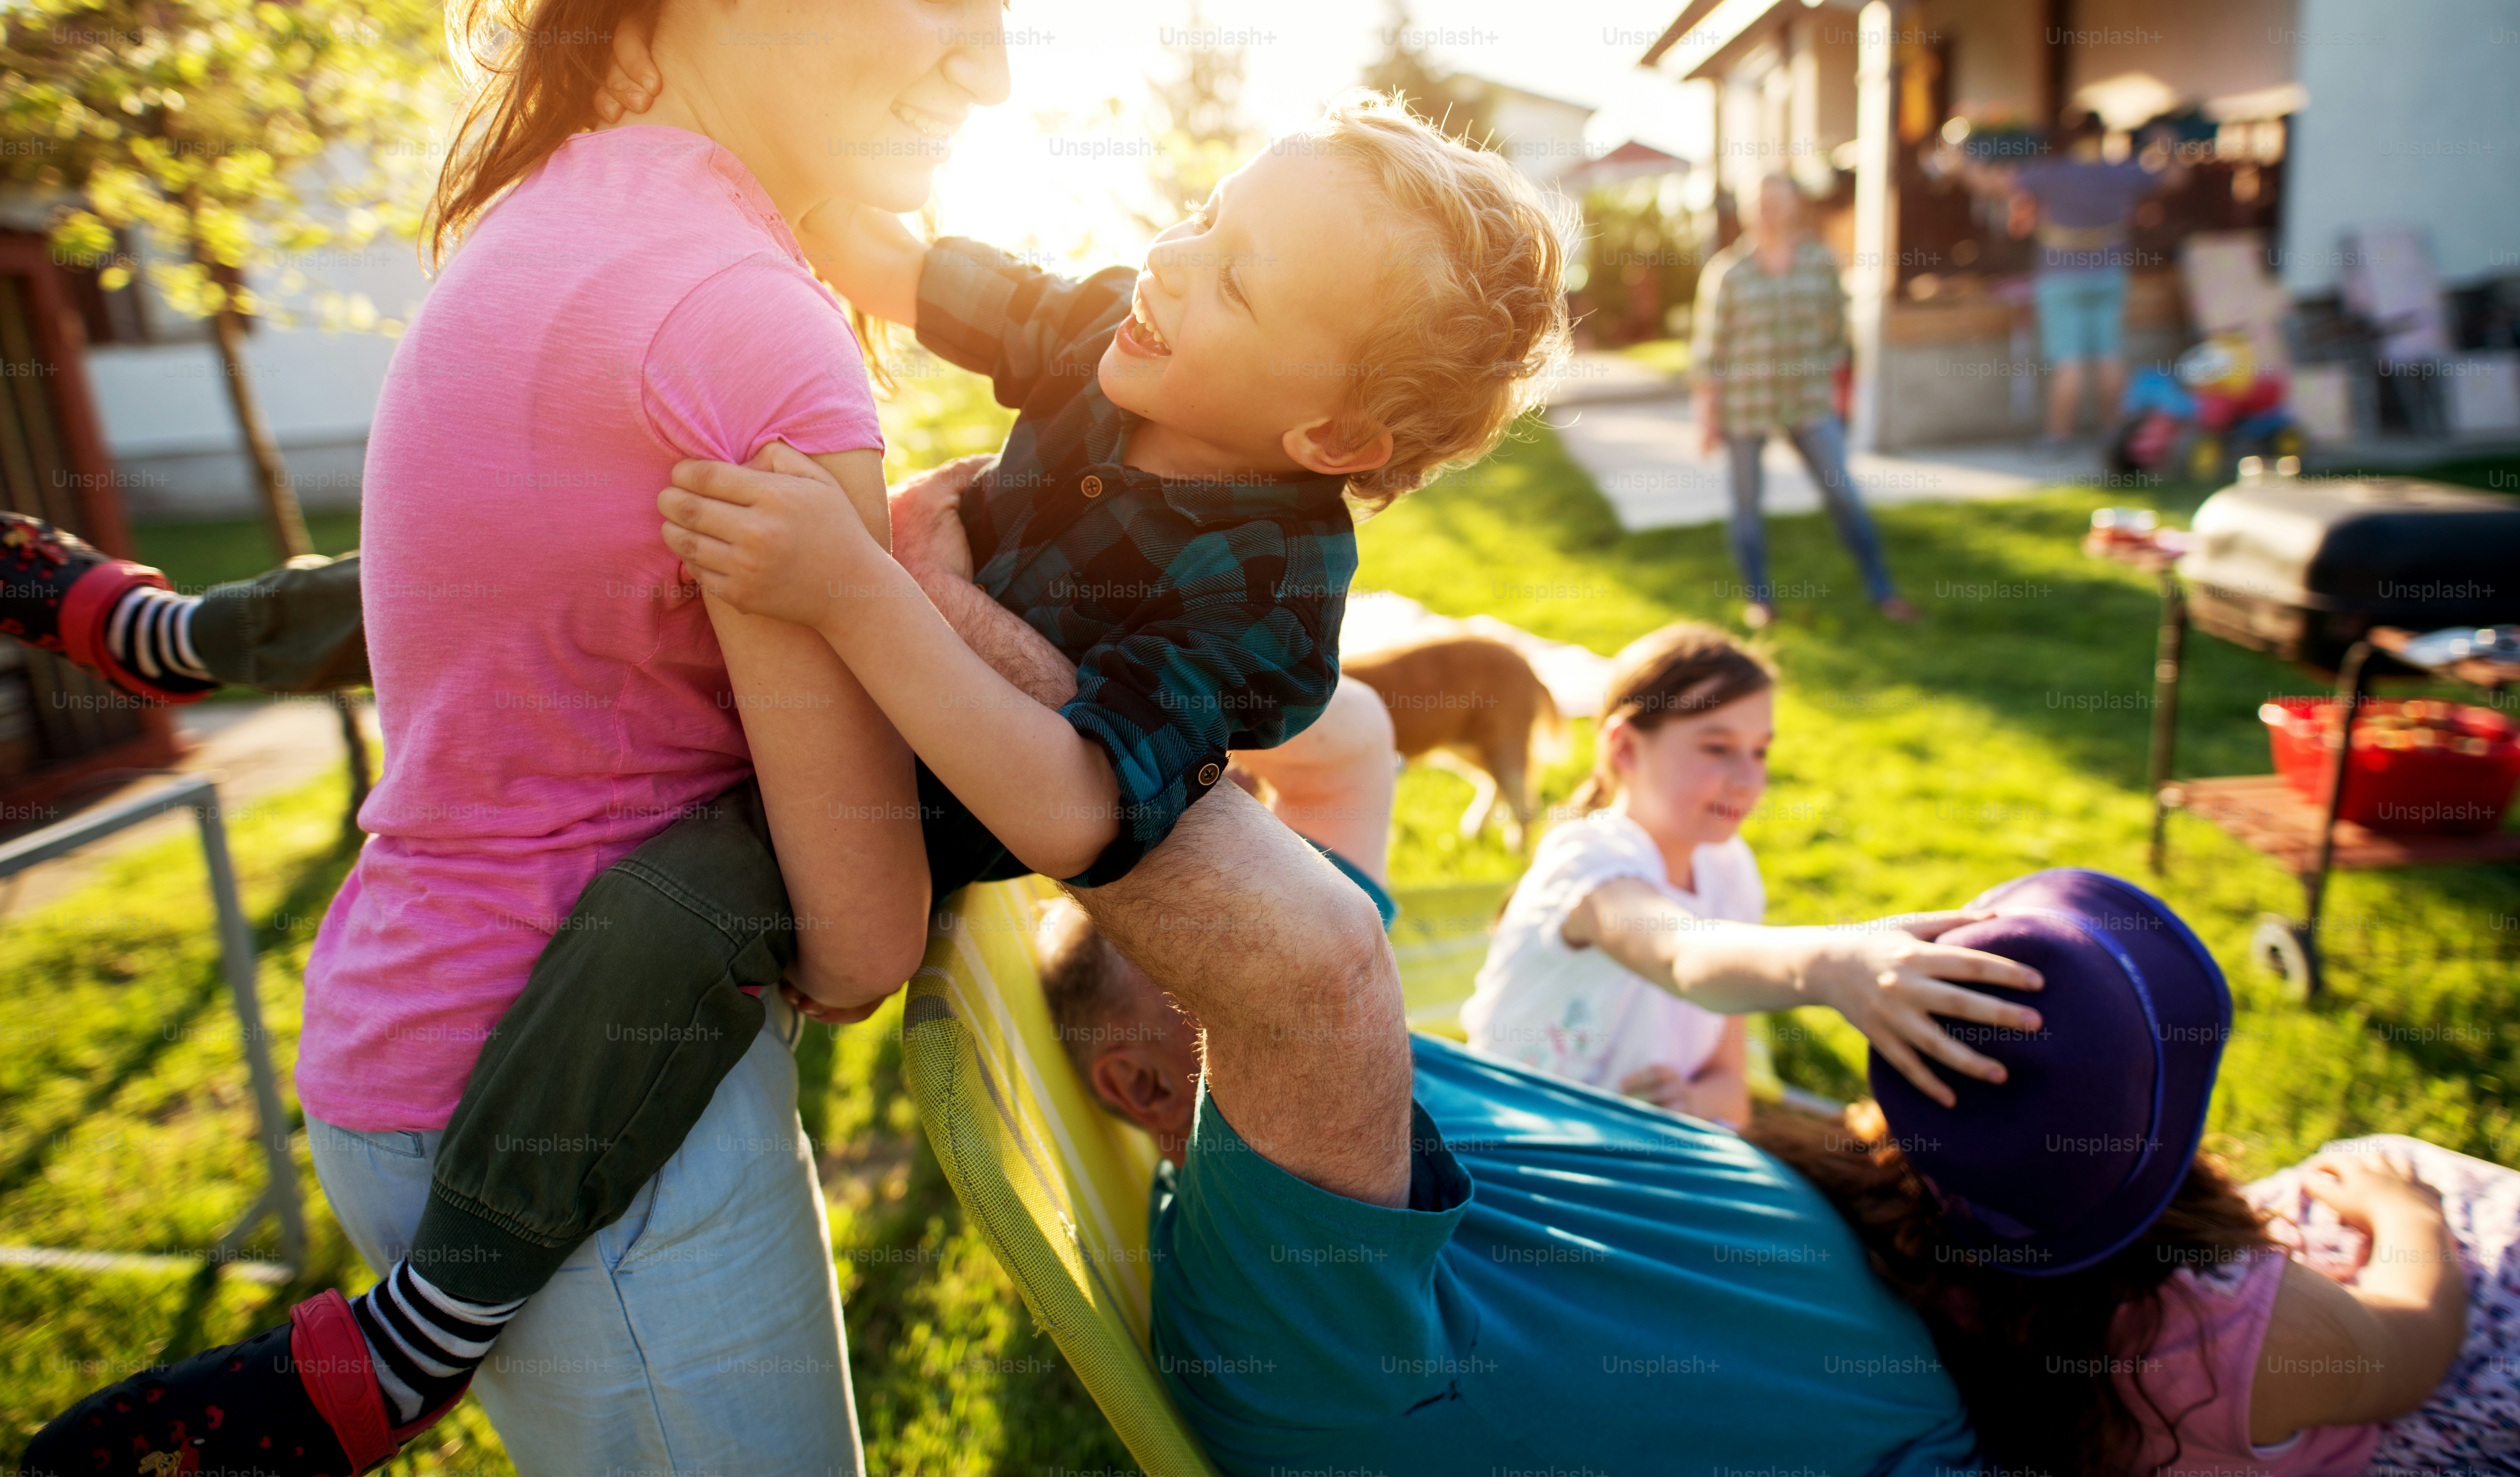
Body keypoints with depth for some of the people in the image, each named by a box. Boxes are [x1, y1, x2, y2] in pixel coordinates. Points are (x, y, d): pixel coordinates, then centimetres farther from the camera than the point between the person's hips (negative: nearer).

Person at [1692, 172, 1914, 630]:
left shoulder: (1821, 262, 2)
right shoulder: (1727, 273, -7)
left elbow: (1834, 330, 12)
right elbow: (1709, 349, -5)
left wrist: (1833, 389, 12)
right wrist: (1707, 416, -6)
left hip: (1809, 402, 2)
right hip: (1744, 405, -2)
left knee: (1842, 491, 0)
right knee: (1748, 501, 6)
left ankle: (1880, 589, 12)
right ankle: (1758, 597, 22)